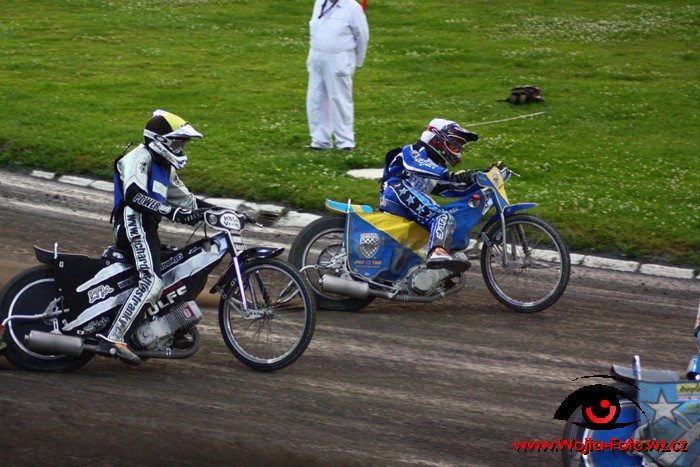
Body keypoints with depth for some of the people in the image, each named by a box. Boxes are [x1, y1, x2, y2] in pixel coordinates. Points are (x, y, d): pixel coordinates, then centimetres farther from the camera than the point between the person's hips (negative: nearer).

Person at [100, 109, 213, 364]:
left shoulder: (165, 167, 26)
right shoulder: (140, 157, -5)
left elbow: (185, 198, 34)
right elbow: (133, 195, -22)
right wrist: (172, 212, -30)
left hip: (148, 229, 11)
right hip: (134, 223, -11)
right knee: (151, 282, -27)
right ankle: (112, 340, -36)